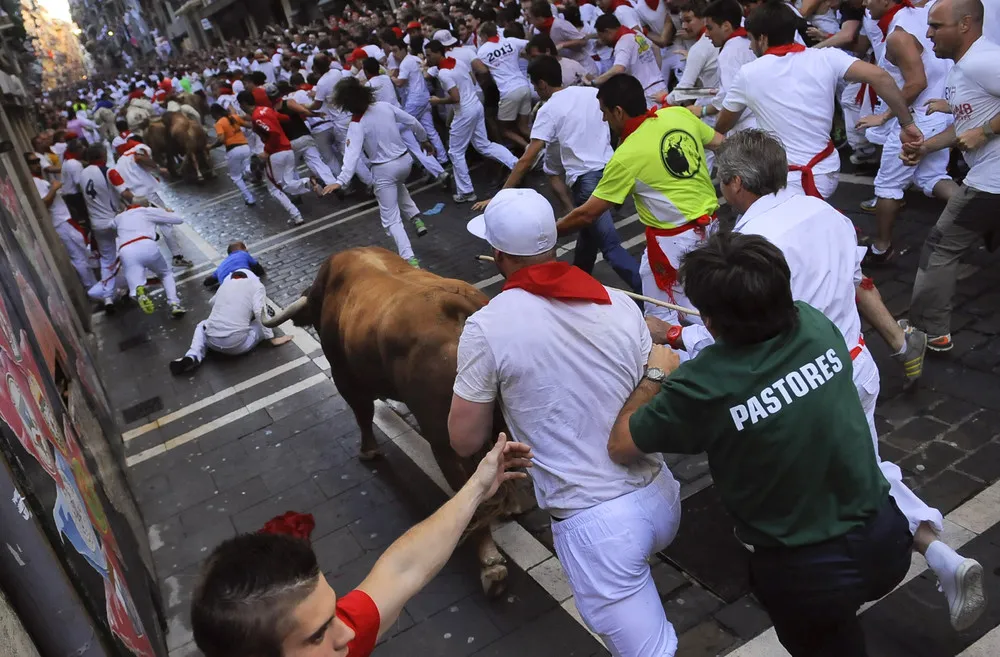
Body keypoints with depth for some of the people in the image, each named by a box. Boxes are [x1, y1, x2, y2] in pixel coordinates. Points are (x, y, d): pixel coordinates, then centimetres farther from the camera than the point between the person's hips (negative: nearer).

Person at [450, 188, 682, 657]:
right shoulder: (620, 305, -1)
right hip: (660, 496, 6)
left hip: (594, 522, -5)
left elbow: (465, 441, -4)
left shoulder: (487, 327, -13)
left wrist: (479, 377, 12)